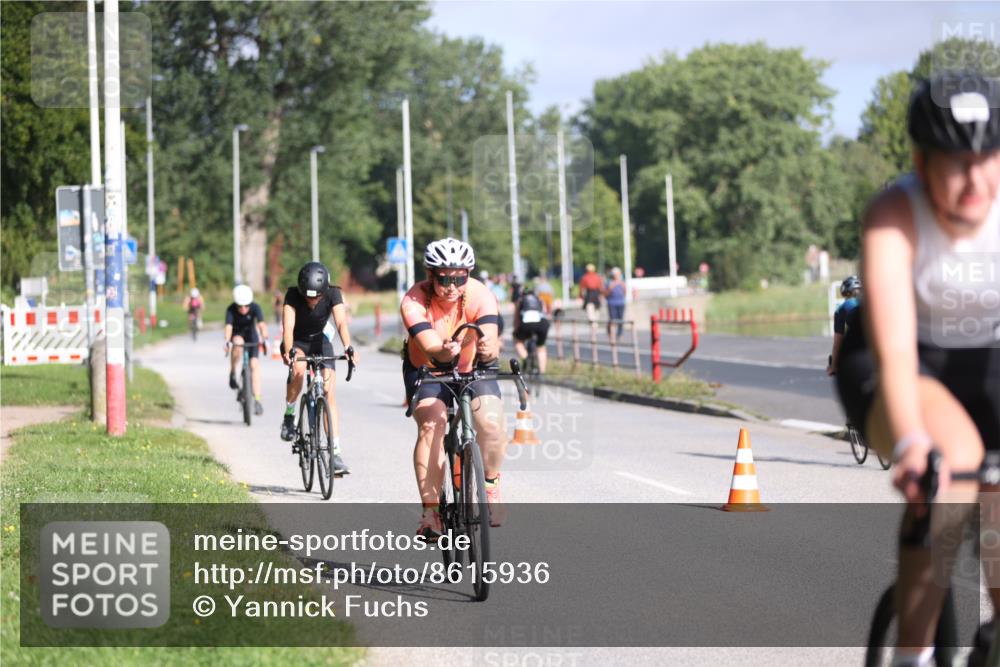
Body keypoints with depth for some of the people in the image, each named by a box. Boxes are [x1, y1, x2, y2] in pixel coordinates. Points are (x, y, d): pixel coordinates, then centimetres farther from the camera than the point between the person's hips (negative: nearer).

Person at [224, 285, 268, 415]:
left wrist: (264, 340, -56)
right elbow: (228, 326, -39)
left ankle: (257, 401, -15)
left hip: (251, 335, 0)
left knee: (254, 364, -16)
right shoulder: (231, 310, -27)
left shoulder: (255, 308, -27)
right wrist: (227, 342, -57)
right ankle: (232, 374, -16)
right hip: (237, 334, 0)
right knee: (238, 343, -37)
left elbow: (262, 324, -40)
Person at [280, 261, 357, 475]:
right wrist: (288, 351, -55)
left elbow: (341, 323, -35)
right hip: (296, 342, -1)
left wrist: (348, 348, -52)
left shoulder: (333, 294, -23)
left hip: (320, 341, 1)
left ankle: (335, 452, -11)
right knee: (298, 369, -36)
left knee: (329, 395, -12)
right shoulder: (293, 295, -26)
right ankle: (289, 416, -12)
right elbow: (288, 326, -37)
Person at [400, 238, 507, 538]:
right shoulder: (414, 302, -29)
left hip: (473, 367, 1)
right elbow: (431, 348, -40)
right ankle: (430, 511, -21)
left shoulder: (480, 296, -26)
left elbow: (491, 338, -40)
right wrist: (445, 352, -63)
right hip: (427, 369, -1)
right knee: (431, 425, -27)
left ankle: (490, 488, 4)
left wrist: (489, 349, -64)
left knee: (491, 422, -24)